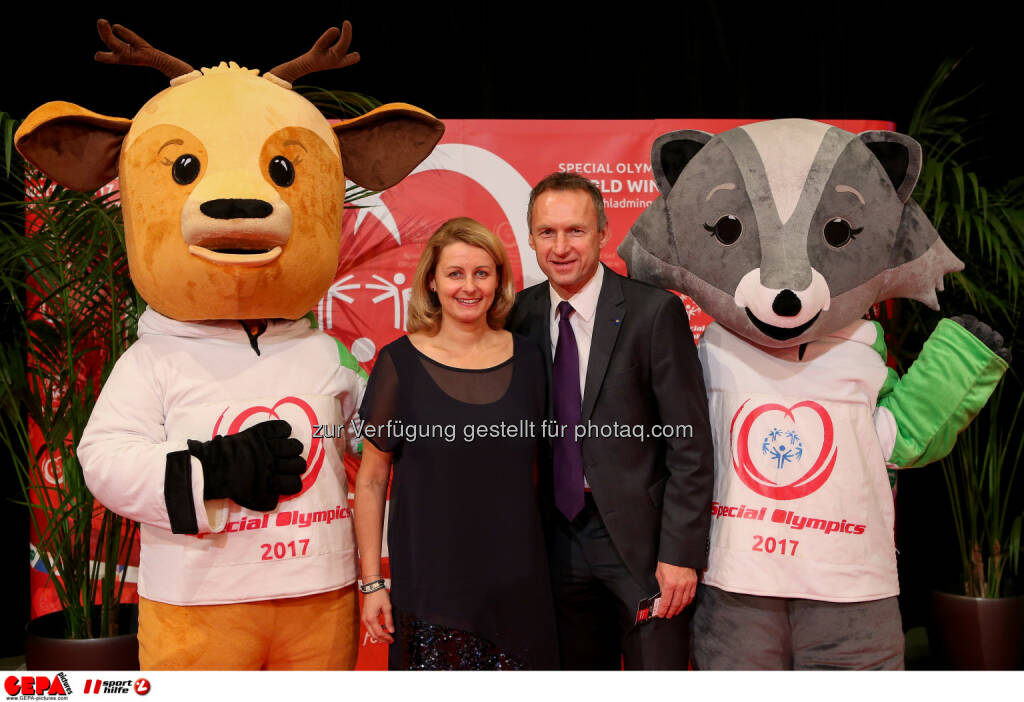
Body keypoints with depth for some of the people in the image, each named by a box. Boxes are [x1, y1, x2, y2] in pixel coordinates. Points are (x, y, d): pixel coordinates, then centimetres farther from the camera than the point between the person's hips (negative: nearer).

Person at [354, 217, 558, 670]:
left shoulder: (526, 358, 4)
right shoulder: (401, 362, -5)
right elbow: (371, 479, -1)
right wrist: (371, 582, -2)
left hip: (517, 582, 3)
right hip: (429, 581, -2)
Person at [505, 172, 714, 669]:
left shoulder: (654, 312, -10)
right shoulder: (521, 315, 3)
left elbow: (690, 444, -10)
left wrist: (681, 554, -13)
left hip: (643, 543, -4)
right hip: (560, 544, 4)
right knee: (577, 668, 15)